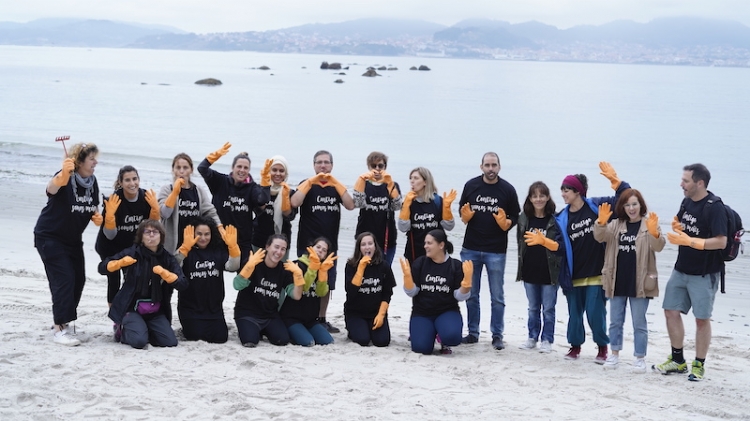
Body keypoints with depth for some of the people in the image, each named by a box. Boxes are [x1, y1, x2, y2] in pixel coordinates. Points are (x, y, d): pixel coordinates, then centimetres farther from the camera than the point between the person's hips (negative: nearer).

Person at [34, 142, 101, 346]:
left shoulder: (92, 182, -2)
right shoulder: (65, 179, -24)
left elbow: (93, 207, 13)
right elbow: (51, 188, -48)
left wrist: (97, 217, -10)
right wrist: (63, 175, -70)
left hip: (73, 238, 8)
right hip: (49, 237, -8)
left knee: (78, 279, 8)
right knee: (64, 279, -14)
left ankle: (63, 321, 22)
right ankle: (59, 329, -10)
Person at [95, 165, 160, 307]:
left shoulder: (146, 197, -16)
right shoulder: (113, 200, -27)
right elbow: (110, 235, -23)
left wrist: (155, 208, -21)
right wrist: (110, 214, -40)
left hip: (131, 245, 4)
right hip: (109, 246, -4)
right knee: (114, 279, -12)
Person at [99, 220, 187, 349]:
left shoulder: (168, 258, 1)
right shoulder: (133, 253, -7)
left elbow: (182, 284, -10)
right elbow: (102, 268, -7)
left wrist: (165, 274, -26)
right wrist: (120, 263, -26)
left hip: (156, 311, 4)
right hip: (132, 308, -4)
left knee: (170, 342, -13)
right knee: (139, 341, -27)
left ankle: (143, 330, 15)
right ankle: (122, 330, 8)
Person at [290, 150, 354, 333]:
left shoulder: (336, 186, 10)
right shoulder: (307, 185, 0)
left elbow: (350, 205, -8)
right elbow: (294, 203, -20)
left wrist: (335, 182, -13)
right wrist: (311, 181, -18)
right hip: (307, 243, -4)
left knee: (327, 284, 9)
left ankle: (322, 319, 20)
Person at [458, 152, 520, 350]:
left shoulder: (508, 190, -3)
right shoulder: (471, 186, 1)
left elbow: (515, 218, 1)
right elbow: (462, 213, 10)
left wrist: (505, 222, -19)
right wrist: (466, 216, -12)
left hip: (496, 251, -2)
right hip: (471, 248, 2)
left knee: (497, 296, 3)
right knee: (471, 294, 10)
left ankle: (497, 336, 10)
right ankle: (473, 333, 19)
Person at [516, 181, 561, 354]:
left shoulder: (555, 219, -7)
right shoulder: (524, 218, 4)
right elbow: (520, 243, 11)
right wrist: (521, 267, 10)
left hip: (549, 272, -4)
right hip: (530, 271, 4)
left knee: (548, 309, 4)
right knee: (533, 308, 15)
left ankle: (547, 340, 14)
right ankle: (532, 338, 24)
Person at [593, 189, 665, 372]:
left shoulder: (649, 225, -4)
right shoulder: (616, 224, 7)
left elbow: (658, 246, -17)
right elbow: (600, 237, -7)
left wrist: (654, 233, -39)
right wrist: (601, 223, -28)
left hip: (639, 283, -4)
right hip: (617, 281, 4)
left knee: (639, 323, 5)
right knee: (615, 321, 12)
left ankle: (640, 358, 13)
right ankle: (614, 354, 23)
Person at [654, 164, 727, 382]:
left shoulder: (714, 208, -18)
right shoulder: (687, 202, 5)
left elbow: (721, 241, -24)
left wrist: (688, 241, -27)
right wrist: (677, 227, -6)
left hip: (704, 273, -8)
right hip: (681, 269, 8)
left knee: (702, 318, 2)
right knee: (671, 311, 9)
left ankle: (699, 365, 14)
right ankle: (678, 360, 22)